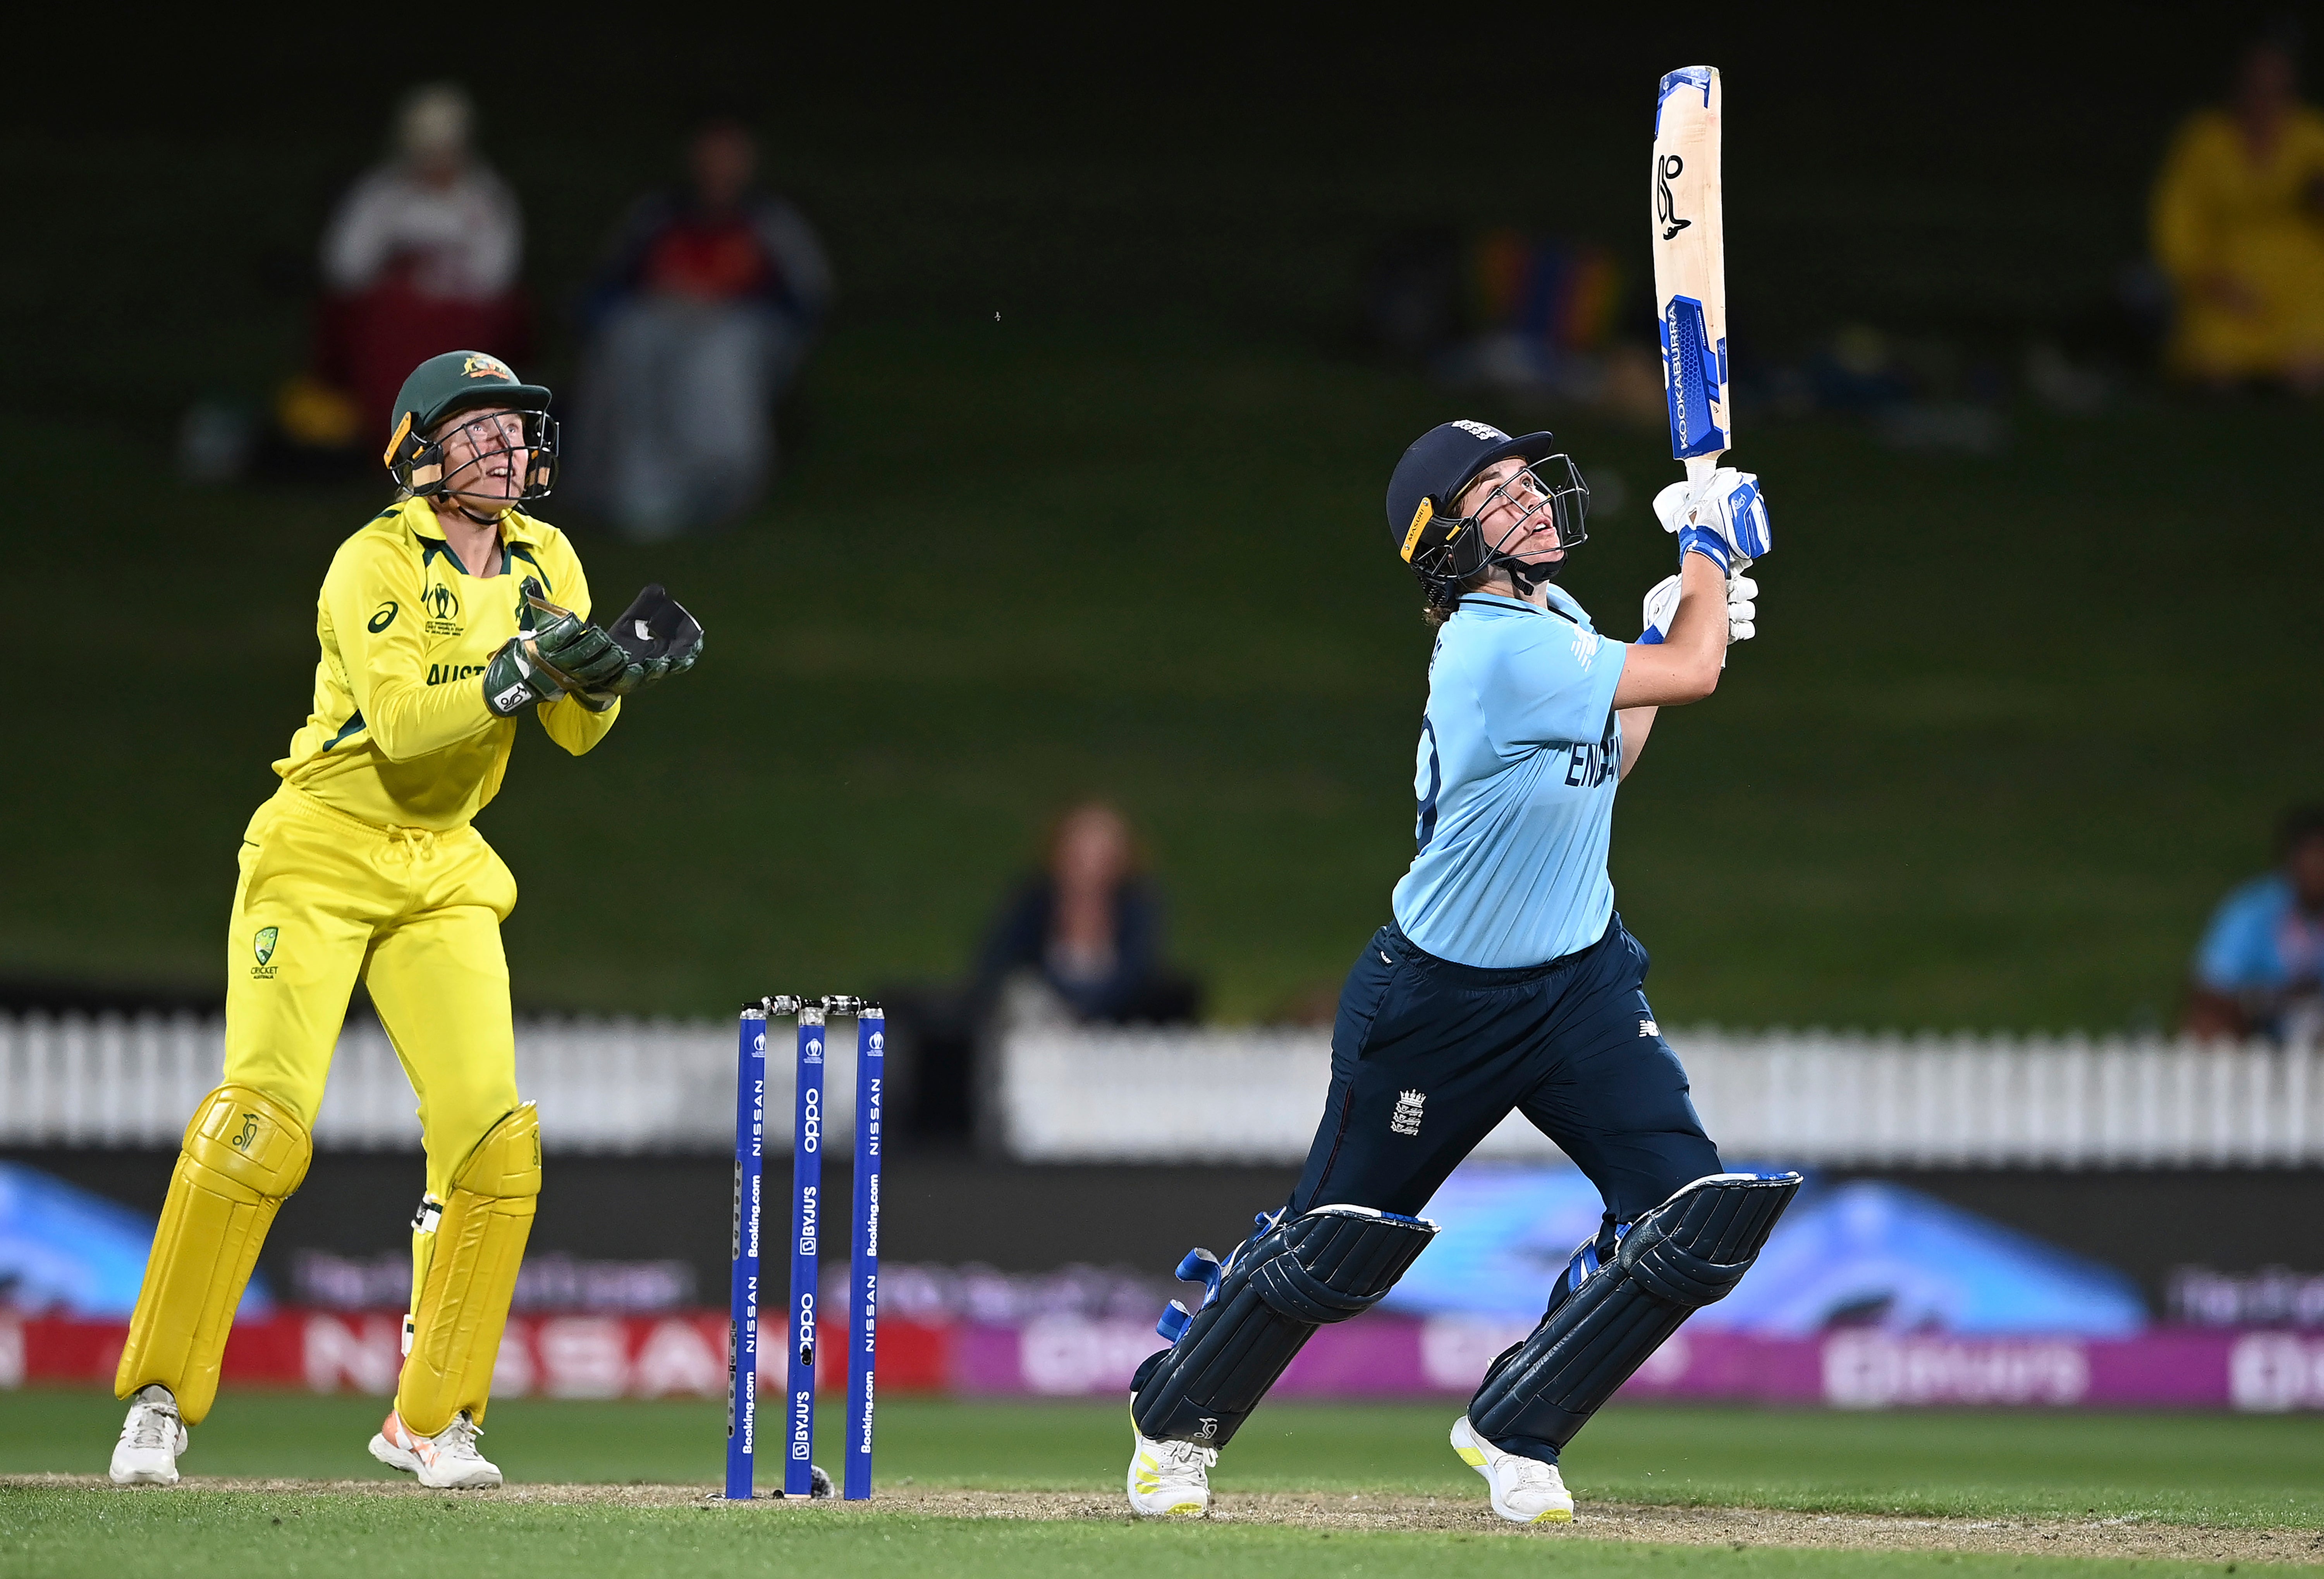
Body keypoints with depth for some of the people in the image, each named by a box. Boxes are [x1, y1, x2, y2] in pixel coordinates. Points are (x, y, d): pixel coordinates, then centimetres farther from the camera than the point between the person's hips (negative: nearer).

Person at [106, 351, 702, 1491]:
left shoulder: (543, 561, 7)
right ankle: (158, 1405, -9)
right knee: (261, 1121, -16)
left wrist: (605, 669, -20)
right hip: (320, 856, -6)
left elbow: (577, 730, 0)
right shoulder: (376, 564, -13)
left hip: (443, 873, 6)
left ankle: (432, 1418, 5)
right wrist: (527, 666, -35)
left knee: (492, 1135, -6)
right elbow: (400, 718, -26)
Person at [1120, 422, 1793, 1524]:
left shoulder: (1551, 619, 1)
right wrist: (1709, 540, -8)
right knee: (1339, 1248, 7)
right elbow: (1690, 677, -24)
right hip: (1441, 1000, -7)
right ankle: (1175, 1418, 33)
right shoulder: (1500, 648, -27)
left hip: (1581, 979, 7)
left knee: (1699, 1224, -8)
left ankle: (1512, 1431, 8)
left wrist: (1673, 627, 5)